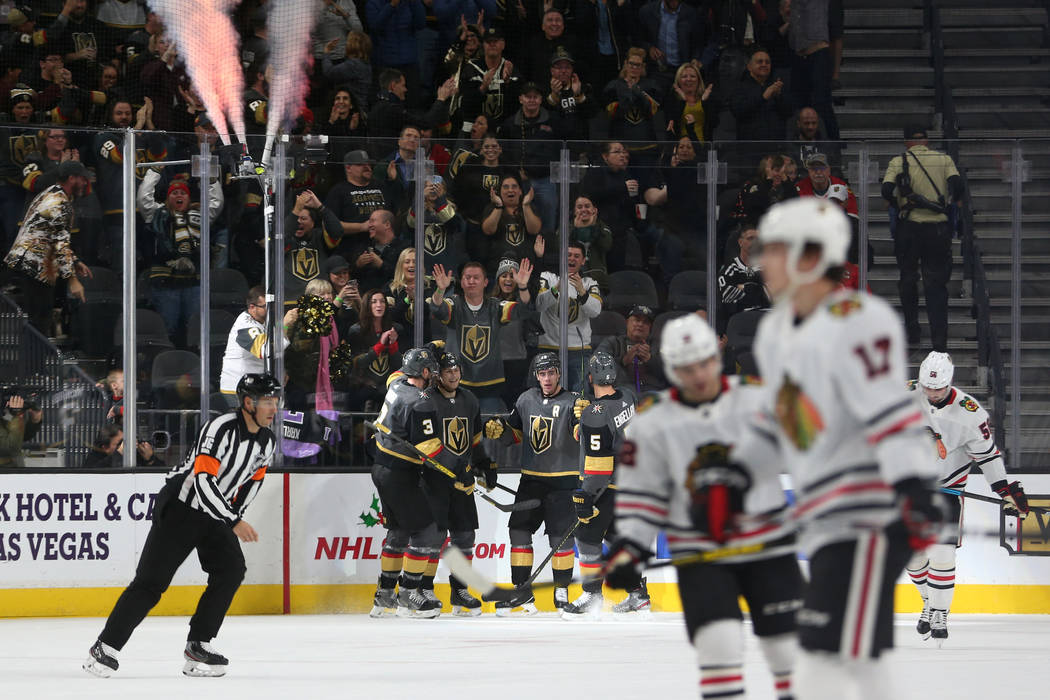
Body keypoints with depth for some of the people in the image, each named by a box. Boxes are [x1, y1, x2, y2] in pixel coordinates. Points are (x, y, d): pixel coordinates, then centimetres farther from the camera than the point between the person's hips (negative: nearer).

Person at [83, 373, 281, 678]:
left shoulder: (267, 441, 1)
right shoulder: (220, 429, -26)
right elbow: (204, 481, -32)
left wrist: (236, 520, 12)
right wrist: (234, 523, -37)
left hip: (217, 511, 8)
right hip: (181, 504, -8)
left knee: (231, 570, -10)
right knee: (151, 581, -10)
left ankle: (198, 646, -2)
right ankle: (105, 648, -3)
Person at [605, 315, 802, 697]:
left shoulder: (761, 399, -6)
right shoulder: (651, 422, -3)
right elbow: (640, 493, 3)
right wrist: (627, 547, -5)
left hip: (768, 546, 1)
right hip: (698, 554, -1)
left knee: (791, 645, 3)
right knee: (719, 643, -15)